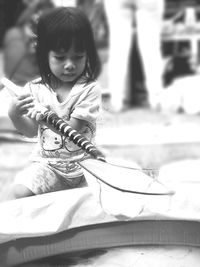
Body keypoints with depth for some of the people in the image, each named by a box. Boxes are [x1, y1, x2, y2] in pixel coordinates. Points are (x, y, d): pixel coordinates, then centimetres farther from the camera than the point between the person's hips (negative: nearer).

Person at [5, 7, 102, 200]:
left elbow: (74, 130, -14)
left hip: (83, 163, -1)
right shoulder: (35, 89, -1)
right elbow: (31, 131, 4)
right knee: (17, 194, -19)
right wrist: (15, 115, -17)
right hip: (48, 163, 1)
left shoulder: (89, 89, -10)